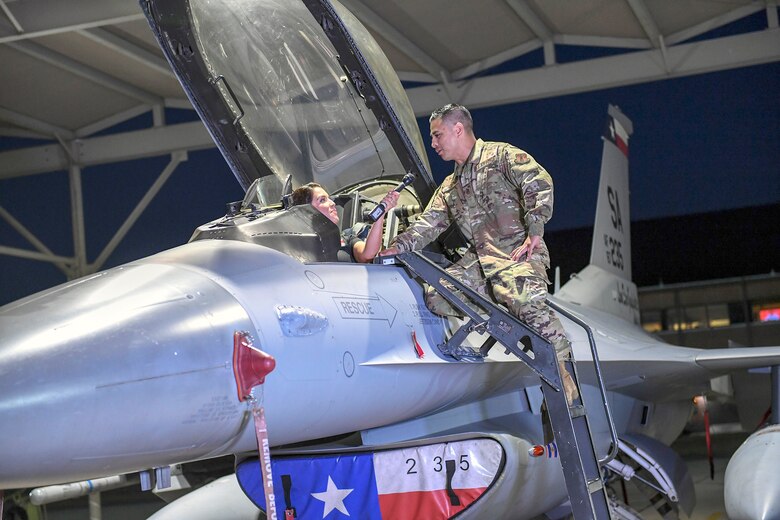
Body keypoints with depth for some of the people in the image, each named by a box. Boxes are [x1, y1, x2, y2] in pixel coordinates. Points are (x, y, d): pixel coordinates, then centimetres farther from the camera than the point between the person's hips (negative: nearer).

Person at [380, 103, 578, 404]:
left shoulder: (501, 155, 4)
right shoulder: (449, 188, 26)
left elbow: (540, 183, -10)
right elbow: (427, 225, 19)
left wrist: (534, 233, -17)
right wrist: (394, 249, 4)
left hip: (518, 251, -7)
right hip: (480, 259, 7)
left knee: (527, 300, -33)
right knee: (436, 295, -15)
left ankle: (563, 372, -21)